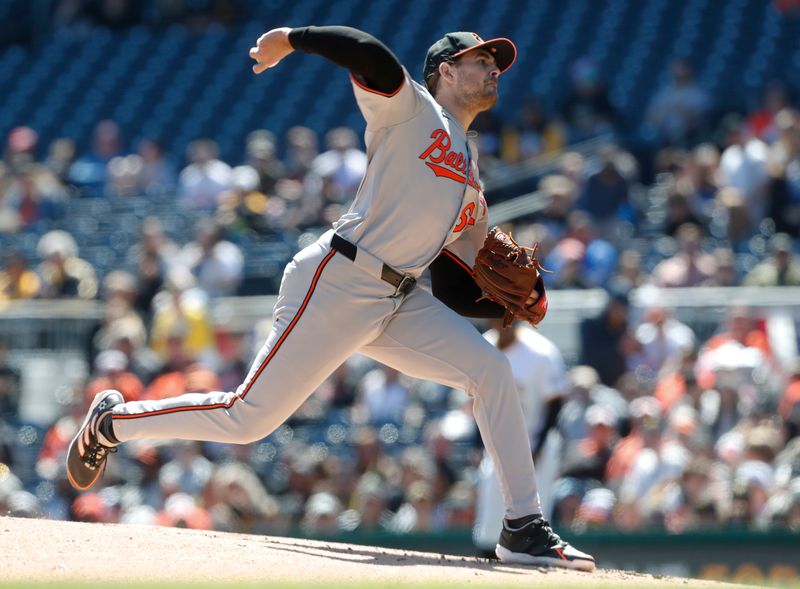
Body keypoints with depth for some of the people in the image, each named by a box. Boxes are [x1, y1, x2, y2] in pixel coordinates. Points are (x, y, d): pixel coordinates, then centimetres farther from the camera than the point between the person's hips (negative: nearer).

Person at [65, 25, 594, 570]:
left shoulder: (472, 184, 23)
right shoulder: (409, 108, 2)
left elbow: (457, 290, 20)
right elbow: (369, 54, -18)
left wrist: (513, 305, 6)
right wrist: (291, 39, -14)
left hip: (399, 302, 7)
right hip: (337, 285, -7)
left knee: (490, 368, -11)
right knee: (248, 418, -5)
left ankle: (524, 529, -9)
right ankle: (112, 422, 17)